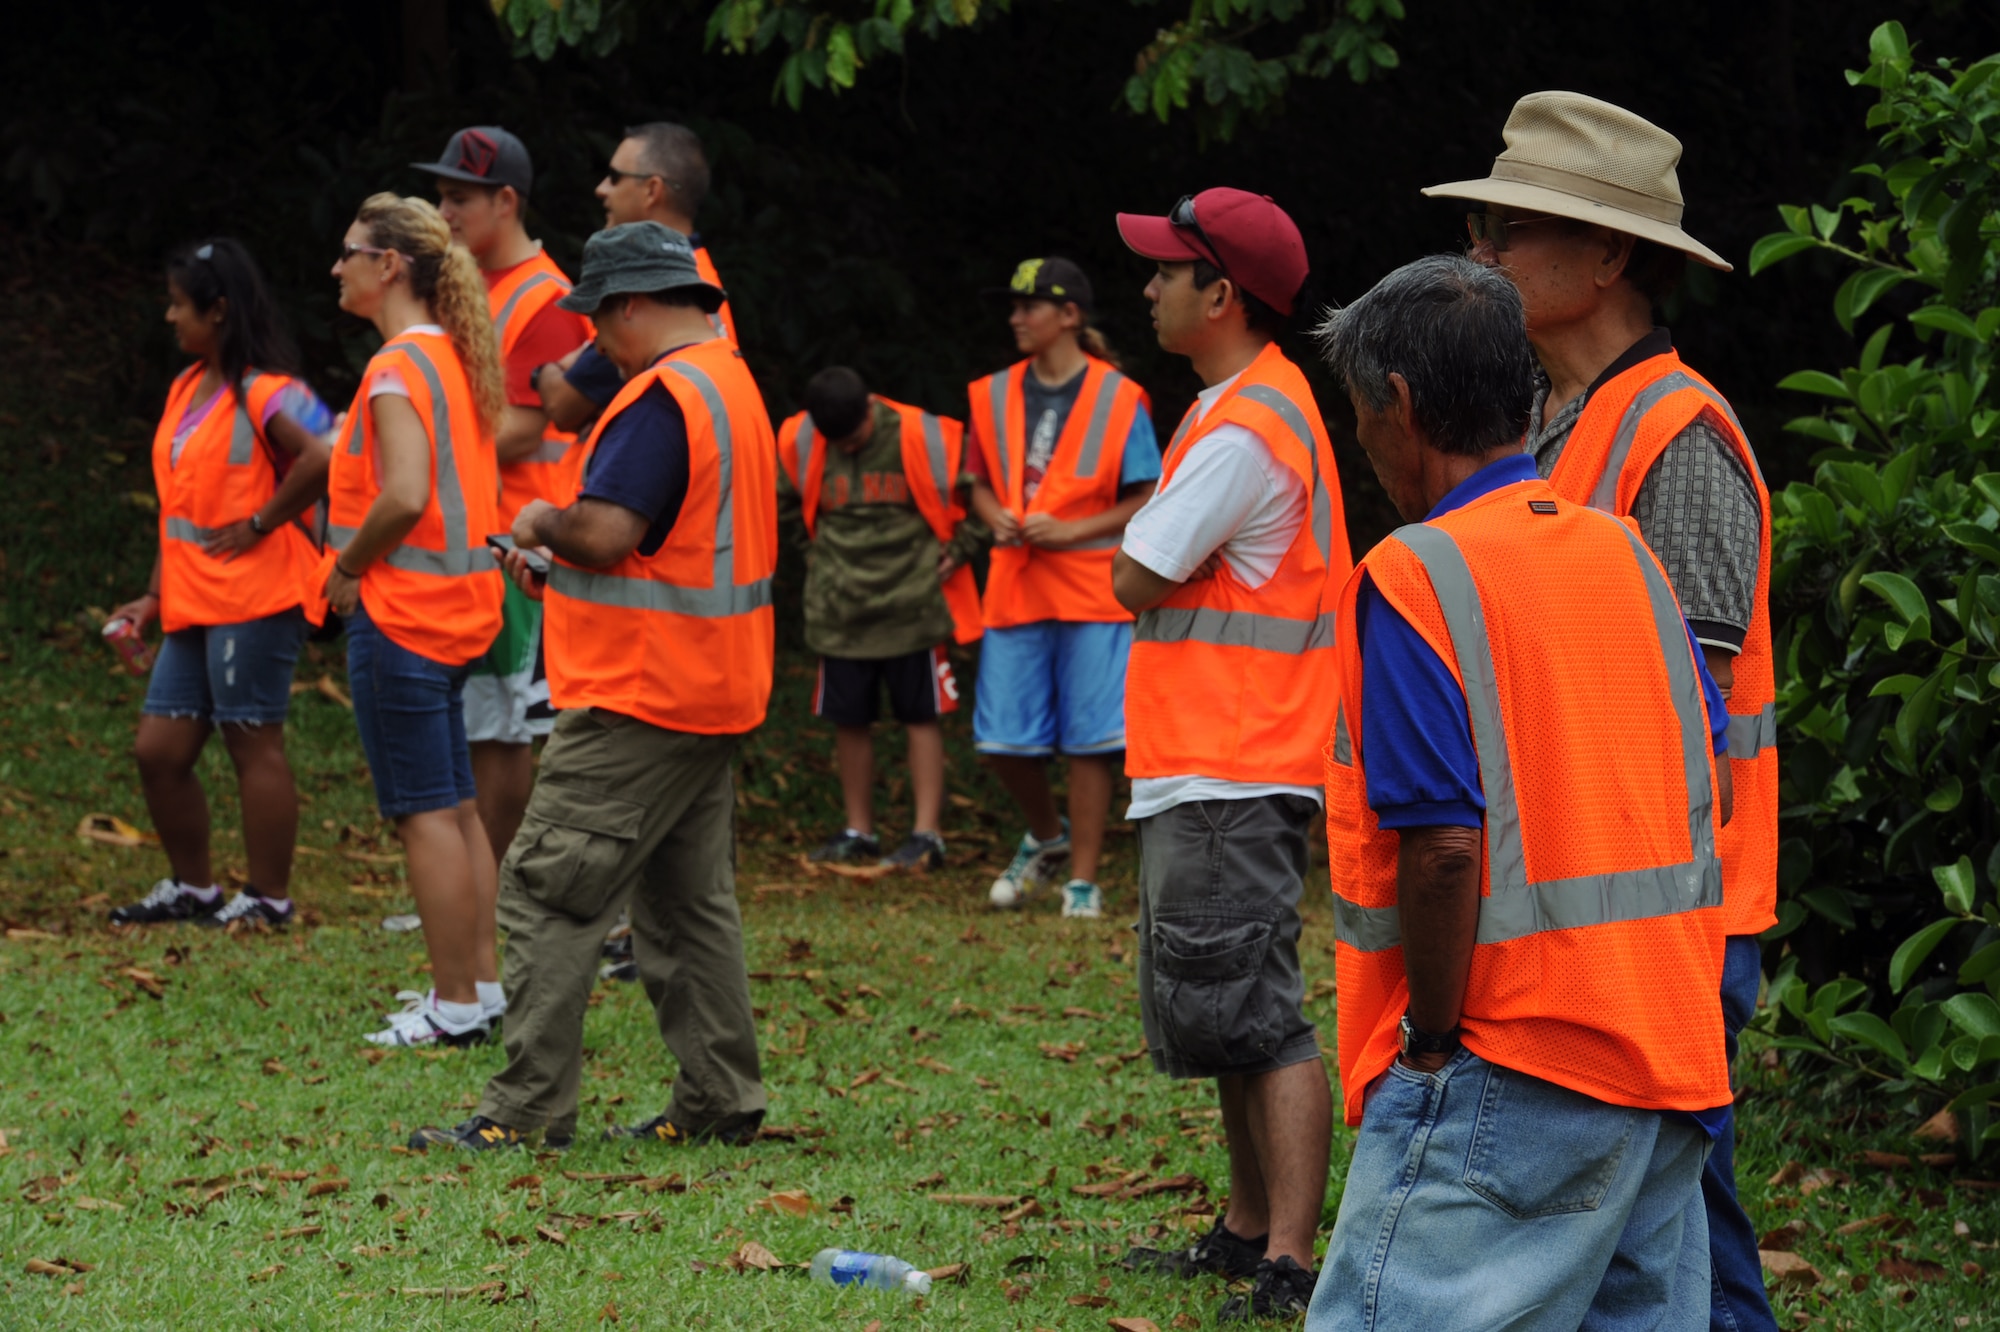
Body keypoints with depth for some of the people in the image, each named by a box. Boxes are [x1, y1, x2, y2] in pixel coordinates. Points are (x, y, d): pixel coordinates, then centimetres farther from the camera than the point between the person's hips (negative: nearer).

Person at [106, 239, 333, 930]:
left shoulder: (262, 392, -12)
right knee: (158, 749, 9)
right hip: (192, 607, 9)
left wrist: (259, 524, -19)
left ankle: (269, 898, 6)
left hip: (253, 601, -9)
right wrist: (156, 595, 18)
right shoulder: (187, 388, 16)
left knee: (254, 744, -3)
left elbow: (322, 459, -29)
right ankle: (192, 886, 22)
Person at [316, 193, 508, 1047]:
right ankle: (483, 983, 19)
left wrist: (348, 567, -12)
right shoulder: (454, 359, 12)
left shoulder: (398, 367, -16)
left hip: (399, 614, -10)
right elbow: (484, 487, 17)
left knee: (425, 814, -5)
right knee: (455, 807, 15)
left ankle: (455, 1006, -2)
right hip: (457, 606, 10)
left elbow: (404, 497, -27)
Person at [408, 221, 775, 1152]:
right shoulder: (730, 381, 15)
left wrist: (543, 525, -5)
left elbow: (605, 531, -26)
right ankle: (720, 1101, 16)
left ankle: (528, 1108, -7)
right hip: (714, 692, 10)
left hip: (640, 694, -10)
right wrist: (560, 557, 11)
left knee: (548, 891, -7)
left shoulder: (663, 396, -18)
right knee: (688, 901, 15)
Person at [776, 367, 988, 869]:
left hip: (913, 603, -3)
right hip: (840, 610, 3)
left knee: (921, 716, 0)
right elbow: (781, 502, 18)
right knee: (849, 719, 7)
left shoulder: (923, 439, -12)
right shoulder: (800, 445, -3)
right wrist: (817, 553, 11)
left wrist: (960, 550, 0)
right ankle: (858, 831, 18)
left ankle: (927, 834, 2)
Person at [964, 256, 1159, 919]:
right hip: (1015, 588, 4)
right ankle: (1045, 837, 28)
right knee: (1001, 739, 1)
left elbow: (1146, 502, -2)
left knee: (1089, 740, -3)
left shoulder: (1119, 400, -3)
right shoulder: (995, 396, 9)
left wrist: (1071, 531, -14)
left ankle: (1083, 880, 6)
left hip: (1091, 587, -4)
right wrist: (996, 516, -4)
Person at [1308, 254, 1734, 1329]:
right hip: (1668, 1047, 8)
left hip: (1506, 1074, -8)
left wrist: (1431, 1038, -8)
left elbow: (1444, 847, -19)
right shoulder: (1623, 552, 11)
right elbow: (1712, 789, 14)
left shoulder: (1413, 578, -12)